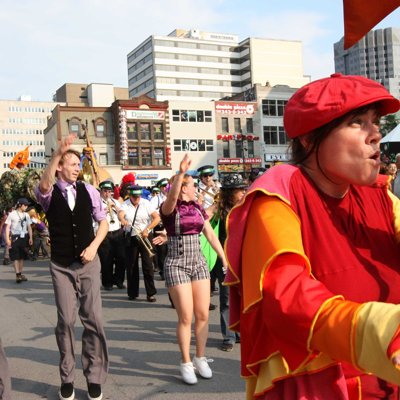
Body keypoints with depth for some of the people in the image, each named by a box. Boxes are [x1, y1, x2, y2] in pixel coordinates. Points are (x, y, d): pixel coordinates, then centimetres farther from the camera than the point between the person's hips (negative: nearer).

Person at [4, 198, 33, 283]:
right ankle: (17, 274, -14)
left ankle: (21, 274, 13)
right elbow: (7, 227, -3)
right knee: (16, 257, -9)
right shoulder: (12, 214, -1)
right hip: (15, 237, -5)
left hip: (24, 237, 5)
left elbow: (29, 227, 16)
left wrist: (30, 238, 6)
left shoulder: (26, 215, 13)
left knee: (22, 257, 7)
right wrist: (7, 239, -10)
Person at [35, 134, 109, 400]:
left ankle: (94, 377, 16)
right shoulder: (50, 194, -3)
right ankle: (67, 378, 19)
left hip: (88, 262, 1)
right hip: (61, 265, -1)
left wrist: (94, 246, -6)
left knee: (93, 319, 1)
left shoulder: (89, 191, 2)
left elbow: (103, 221, 10)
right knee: (66, 320, 3)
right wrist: (58, 152, -39)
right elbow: (44, 186, -29)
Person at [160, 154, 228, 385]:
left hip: (199, 263, 5)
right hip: (177, 265, -5)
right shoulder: (170, 208, -7)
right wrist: (181, 171, -43)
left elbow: (211, 235, 9)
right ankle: (186, 363, 12)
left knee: (203, 314, 5)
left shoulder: (198, 208, 10)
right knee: (186, 317, -3)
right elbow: (172, 196, -32)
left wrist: (225, 259, 4)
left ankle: (200, 358, 21)